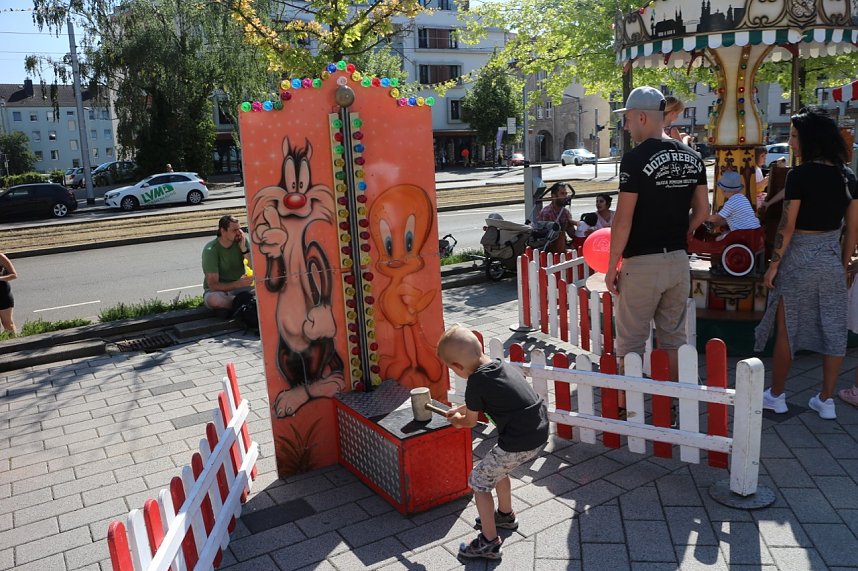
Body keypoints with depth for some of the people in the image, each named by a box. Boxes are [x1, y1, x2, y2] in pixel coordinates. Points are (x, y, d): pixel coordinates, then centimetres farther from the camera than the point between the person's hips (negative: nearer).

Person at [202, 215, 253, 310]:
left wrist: (244, 249, -21)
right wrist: (238, 284, -36)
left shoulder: (242, 240, -6)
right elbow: (213, 285, -22)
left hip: (240, 286, 2)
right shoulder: (210, 250, -17)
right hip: (219, 290, -2)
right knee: (213, 299, -38)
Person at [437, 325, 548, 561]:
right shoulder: (498, 364, 8)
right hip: (540, 432, 9)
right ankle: (505, 515, 50)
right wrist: (459, 410, 34)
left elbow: (470, 422, 2)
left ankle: (489, 543, 17)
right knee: (497, 468, 30)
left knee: (479, 480, 9)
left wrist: (456, 419, 22)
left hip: (520, 442, -9)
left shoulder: (476, 383, -16)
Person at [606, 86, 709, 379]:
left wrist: (611, 267, -9)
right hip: (679, 260, 7)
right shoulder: (692, 158, 7)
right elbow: (702, 211, 11)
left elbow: (623, 219, -15)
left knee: (631, 343, 4)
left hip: (642, 264, -7)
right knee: (673, 338, 16)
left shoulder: (635, 159, -14)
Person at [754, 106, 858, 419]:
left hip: (799, 258, -6)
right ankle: (826, 401, 21)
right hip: (832, 259, 6)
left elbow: (787, 226, -15)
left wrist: (774, 265, -8)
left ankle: (776, 396, 19)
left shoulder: (800, 175, -14)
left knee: (786, 329, 6)